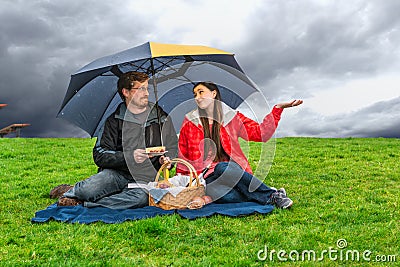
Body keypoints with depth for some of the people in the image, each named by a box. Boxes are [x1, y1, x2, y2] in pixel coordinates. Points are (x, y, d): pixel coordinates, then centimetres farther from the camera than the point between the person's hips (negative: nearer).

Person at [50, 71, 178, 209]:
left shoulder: (161, 117, 9)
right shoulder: (114, 121, 3)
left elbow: (172, 148, 16)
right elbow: (99, 155, -3)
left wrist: (165, 160, -8)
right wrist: (129, 157, -17)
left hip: (146, 178, 1)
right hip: (117, 172, -1)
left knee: (142, 197, -36)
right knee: (88, 190, -31)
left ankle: (81, 202, -18)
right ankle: (70, 192, 10)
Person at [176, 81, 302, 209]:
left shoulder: (231, 117, 9)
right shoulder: (189, 123, 8)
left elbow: (260, 132, 5)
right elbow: (182, 155, 15)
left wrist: (278, 108, -1)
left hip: (234, 172, 1)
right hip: (206, 178, -1)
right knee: (223, 168, -36)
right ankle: (273, 195, -25)